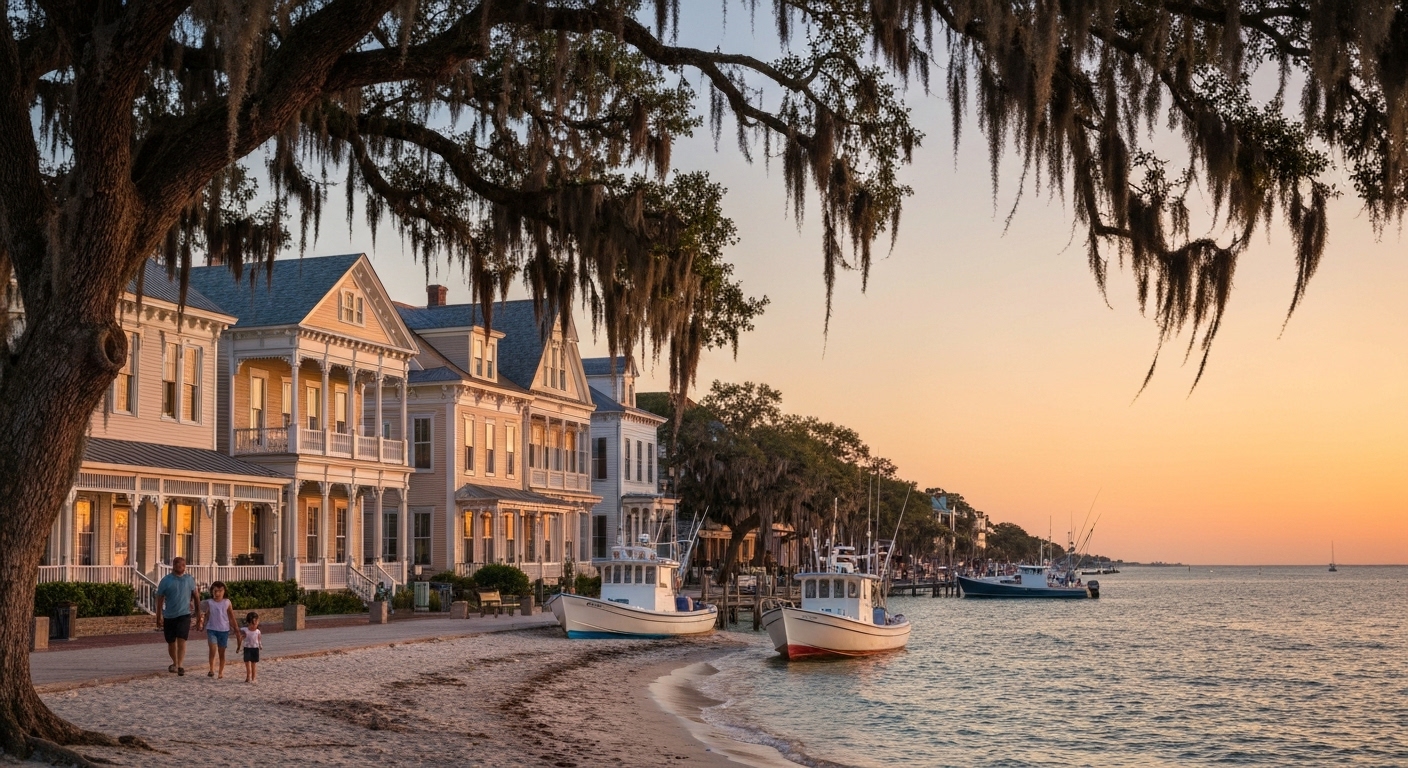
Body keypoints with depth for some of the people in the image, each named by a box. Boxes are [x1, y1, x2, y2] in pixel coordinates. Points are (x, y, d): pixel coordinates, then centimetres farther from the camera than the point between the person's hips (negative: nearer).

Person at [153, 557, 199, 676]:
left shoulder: (190, 579, 2)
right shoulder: (166, 580, -2)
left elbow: (194, 592, 20)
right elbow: (160, 599, 1)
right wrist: (159, 617, 0)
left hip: (184, 614, -1)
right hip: (169, 615, 1)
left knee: (181, 640, -13)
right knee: (171, 642, 12)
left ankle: (180, 665, -18)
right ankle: (174, 663, 32)